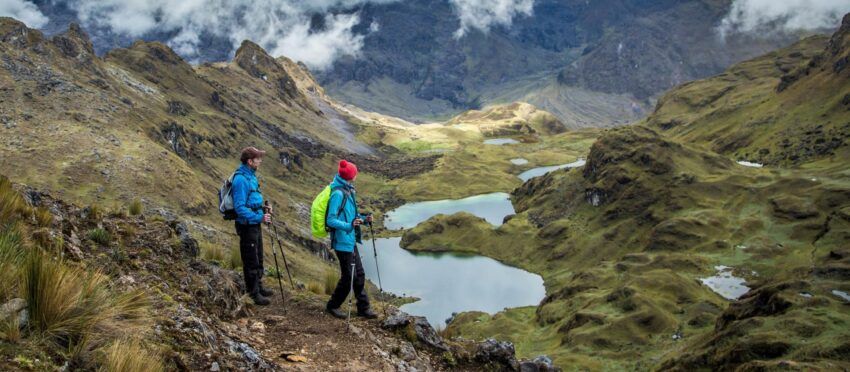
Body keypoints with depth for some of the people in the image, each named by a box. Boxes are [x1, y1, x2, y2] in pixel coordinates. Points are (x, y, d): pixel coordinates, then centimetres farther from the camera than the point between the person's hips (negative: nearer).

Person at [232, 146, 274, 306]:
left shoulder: (251, 176, 9)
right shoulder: (241, 179, -21)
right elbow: (240, 208, -25)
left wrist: (263, 209, 7)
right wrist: (259, 217, -27)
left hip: (255, 224, 10)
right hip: (247, 225, -10)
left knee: (258, 258, 20)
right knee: (251, 261, 1)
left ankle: (258, 287, 33)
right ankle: (253, 294, 10)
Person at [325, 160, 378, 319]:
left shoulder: (348, 191, 9)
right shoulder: (338, 193, -19)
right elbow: (331, 220, -22)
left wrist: (363, 218, 6)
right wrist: (349, 225, -34)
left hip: (351, 240, 9)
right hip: (343, 242, -9)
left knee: (359, 275, 13)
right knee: (348, 277, 1)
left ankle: (363, 308, 22)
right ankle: (333, 306, 20)